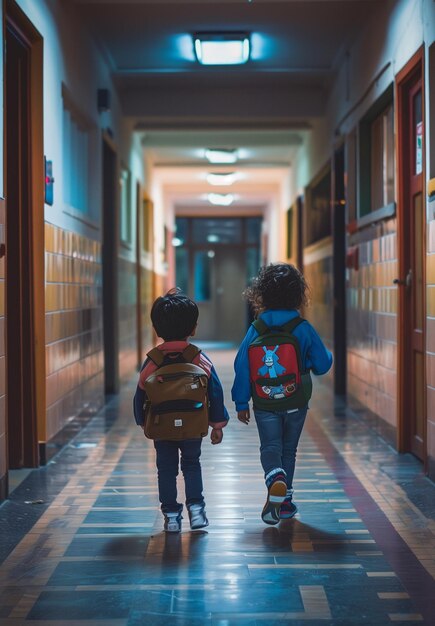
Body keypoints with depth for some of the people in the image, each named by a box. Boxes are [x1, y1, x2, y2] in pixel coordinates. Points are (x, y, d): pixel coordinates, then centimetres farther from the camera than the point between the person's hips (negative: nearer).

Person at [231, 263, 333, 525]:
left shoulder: (255, 329, -5)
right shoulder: (303, 328, -9)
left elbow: (242, 367, -4)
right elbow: (322, 364, -4)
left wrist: (241, 403, 4)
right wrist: (328, 356, 21)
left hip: (264, 405, 0)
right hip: (296, 403, 0)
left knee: (270, 447, 5)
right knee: (288, 449, 15)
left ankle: (275, 478, -27)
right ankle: (284, 501, 18)